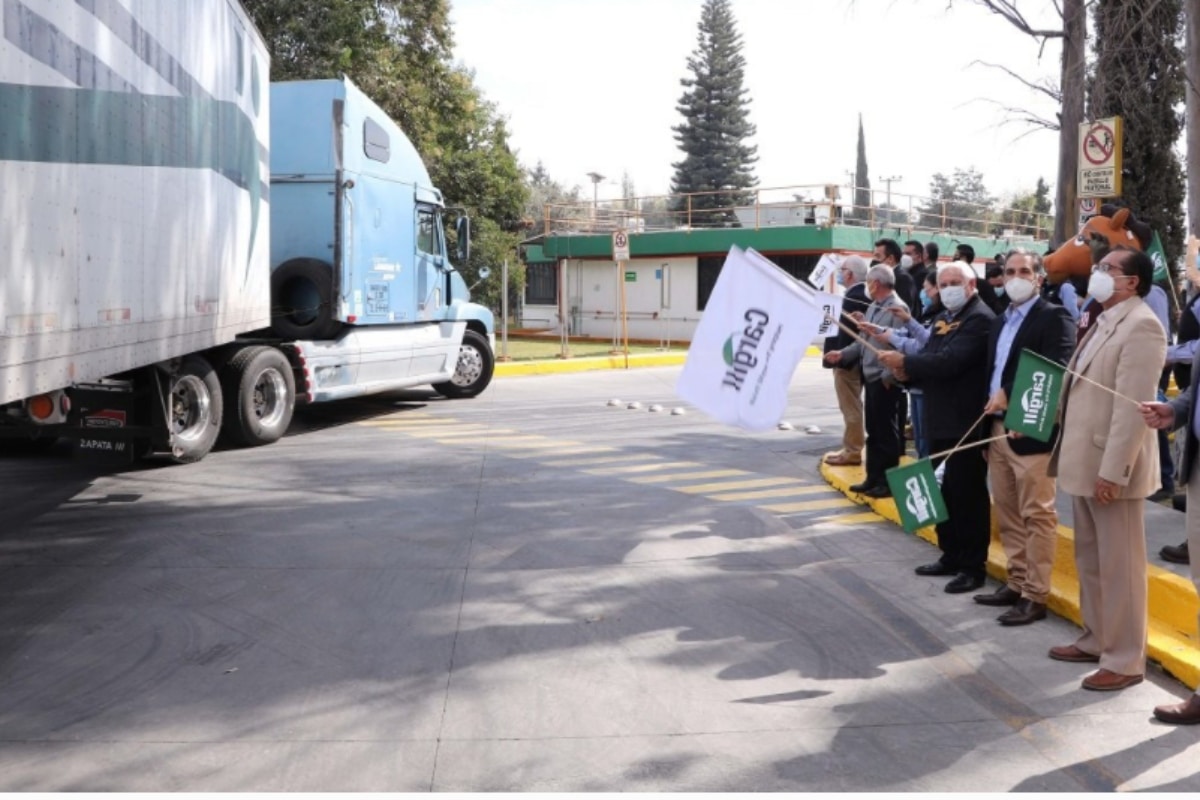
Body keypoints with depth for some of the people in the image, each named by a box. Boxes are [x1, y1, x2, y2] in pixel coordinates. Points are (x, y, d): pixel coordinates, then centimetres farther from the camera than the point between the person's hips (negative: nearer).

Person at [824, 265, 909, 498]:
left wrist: (888, 377, -21)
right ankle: (873, 479, 24)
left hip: (885, 381, -9)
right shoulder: (872, 308, 14)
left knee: (886, 432, 1)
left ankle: (887, 482, 11)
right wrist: (842, 354, 7)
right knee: (873, 431, 15)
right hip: (870, 378, 9)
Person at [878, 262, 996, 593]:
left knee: (968, 494, -3)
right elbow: (931, 363, 15)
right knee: (945, 492, 16)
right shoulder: (942, 319, 17)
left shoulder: (980, 318, -13)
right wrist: (909, 372, -6)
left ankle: (973, 566, 5)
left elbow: (950, 362, -25)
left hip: (966, 422, -9)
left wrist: (905, 361, -19)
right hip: (942, 420, 9)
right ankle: (952, 556, 27)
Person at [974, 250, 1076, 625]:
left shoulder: (1054, 317, -7)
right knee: (1008, 514, 14)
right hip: (996, 427, 8)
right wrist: (988, 419, 7)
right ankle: (1017, 583, 24)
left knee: (1036, 515, -2)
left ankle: (1035, 596, 3)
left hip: (1030, 430, -8)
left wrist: (1010, 394, -20)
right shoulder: (1000, 320, 18)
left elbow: (1057, 372, -19)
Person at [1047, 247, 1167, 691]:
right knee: (1089, 560, 18)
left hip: (1110, 466, -10)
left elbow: (1132, 406, -22)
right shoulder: (1103, 322, 16)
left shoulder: (1140, 326, -16)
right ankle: (1096, 640, 31)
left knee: (1119, 565, 0)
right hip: (1085, 462, 10)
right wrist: (1068, 454, 17)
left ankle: (1124, 660, 10)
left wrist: (1112, 471, -24)